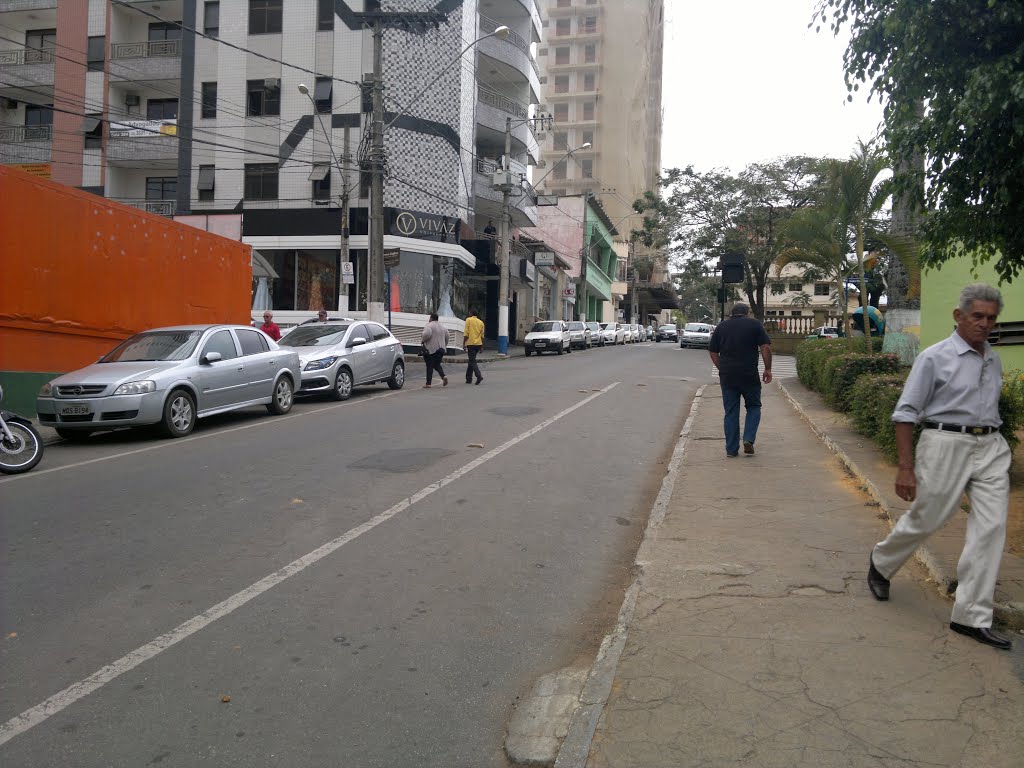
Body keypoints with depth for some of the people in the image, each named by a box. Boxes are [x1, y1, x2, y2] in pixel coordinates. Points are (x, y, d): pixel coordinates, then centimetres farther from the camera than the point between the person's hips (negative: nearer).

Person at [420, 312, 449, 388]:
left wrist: (424, 340, -10)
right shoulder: (443, 327, 13)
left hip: (431, 349, -6)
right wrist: (444, 346, 23)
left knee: (429, 366, -1)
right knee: (437, 365, 17)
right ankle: (443, 376, -6)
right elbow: (447, 338, 14)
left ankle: (428, 383, 1)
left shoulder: (429, 325, -9)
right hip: (440, 349, 6)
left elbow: (427, 334, -27)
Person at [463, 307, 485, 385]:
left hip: (471, 343, -6)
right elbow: (482, 335, 11)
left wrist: (463, 343, -6)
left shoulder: (468, 320, -4)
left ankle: (479, 375, -24)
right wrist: (482, 346, 16)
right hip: (478, 344, 6)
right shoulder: (481, 322, 10)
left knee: (472, 361, -6)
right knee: (471, 360, 16)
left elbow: (466, 333, -10)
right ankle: (469, 378, 19)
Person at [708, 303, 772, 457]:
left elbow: (713, 352, 10)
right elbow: (766, 347, -4)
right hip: (749, 375, -2)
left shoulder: (721, 327, 10)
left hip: (727, 376, 2)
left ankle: (731, 449, 7)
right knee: (753, 407, 14)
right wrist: (768, 369, 2)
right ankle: (748, 439, -3)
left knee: (731, 412, 7)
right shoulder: (754, 324, 3)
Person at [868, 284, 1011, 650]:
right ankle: (881, 563, 36)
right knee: (924, 519, 6)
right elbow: (906, 413, -9)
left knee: (991, 527, -2)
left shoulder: (993, 360, 12)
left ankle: (972, 617, 5)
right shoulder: (935, 357, -7)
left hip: (991, 447, 6)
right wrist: (905, 467, -13)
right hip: (947, 444, -5)